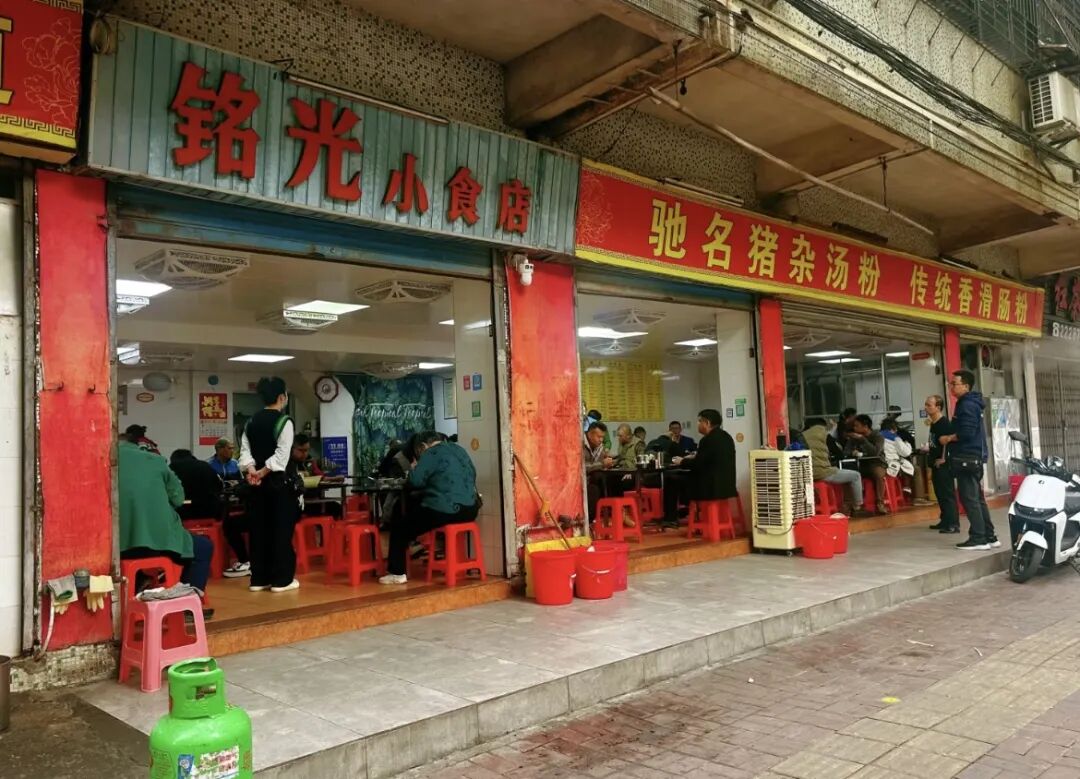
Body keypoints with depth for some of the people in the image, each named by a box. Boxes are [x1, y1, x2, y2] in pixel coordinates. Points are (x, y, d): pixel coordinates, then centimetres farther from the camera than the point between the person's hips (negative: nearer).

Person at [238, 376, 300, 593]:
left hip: (258, 483, 6)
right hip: (279, 482, -6)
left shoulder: (251, 421, 10)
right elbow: (282, 455, -18)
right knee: (281, 530, 0)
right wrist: (263, 472, -13)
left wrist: (251, 470, -12)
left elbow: (245, 449, 1)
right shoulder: (284, 421, -10)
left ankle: (259, 578, 16)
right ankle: (281, 579, 4)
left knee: (259, 529, 11)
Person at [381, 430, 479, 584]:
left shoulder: (431, 453, -4)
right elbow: (472, 475, 27)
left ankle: (397, 573, 6)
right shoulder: (460, 450, 17)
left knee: (399, 528, 8)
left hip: (444, 510, -8)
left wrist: (413, 468, 13)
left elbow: (415, 481, -9)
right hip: (470, 509, 8)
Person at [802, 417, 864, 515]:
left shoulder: (802, 435, 14)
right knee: (856, 476, 14)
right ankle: (857, 509, 23)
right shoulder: (823, 434, -1)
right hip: (822, 472, -7)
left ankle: (847, 507, 34)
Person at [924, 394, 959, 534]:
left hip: (943, 464, -10)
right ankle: (945, 521, 24)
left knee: (948, 494, -8)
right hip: (936, 464, 10)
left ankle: (953, 524, -6)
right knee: (939, 494, 15)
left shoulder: (944, 423, -15)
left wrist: (943, 459, -19)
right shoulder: (933, 424, 13)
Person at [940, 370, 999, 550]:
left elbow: (967, 432, -22)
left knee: (969, 499, -7)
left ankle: (978, 539, -5)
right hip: (972, 456, 11)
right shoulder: (968, 403, 18)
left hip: (967, 458, -11)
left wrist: (948, 439, -9)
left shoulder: (967, 405, -14)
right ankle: (989, 537, 18)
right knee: (977, 498, 13)